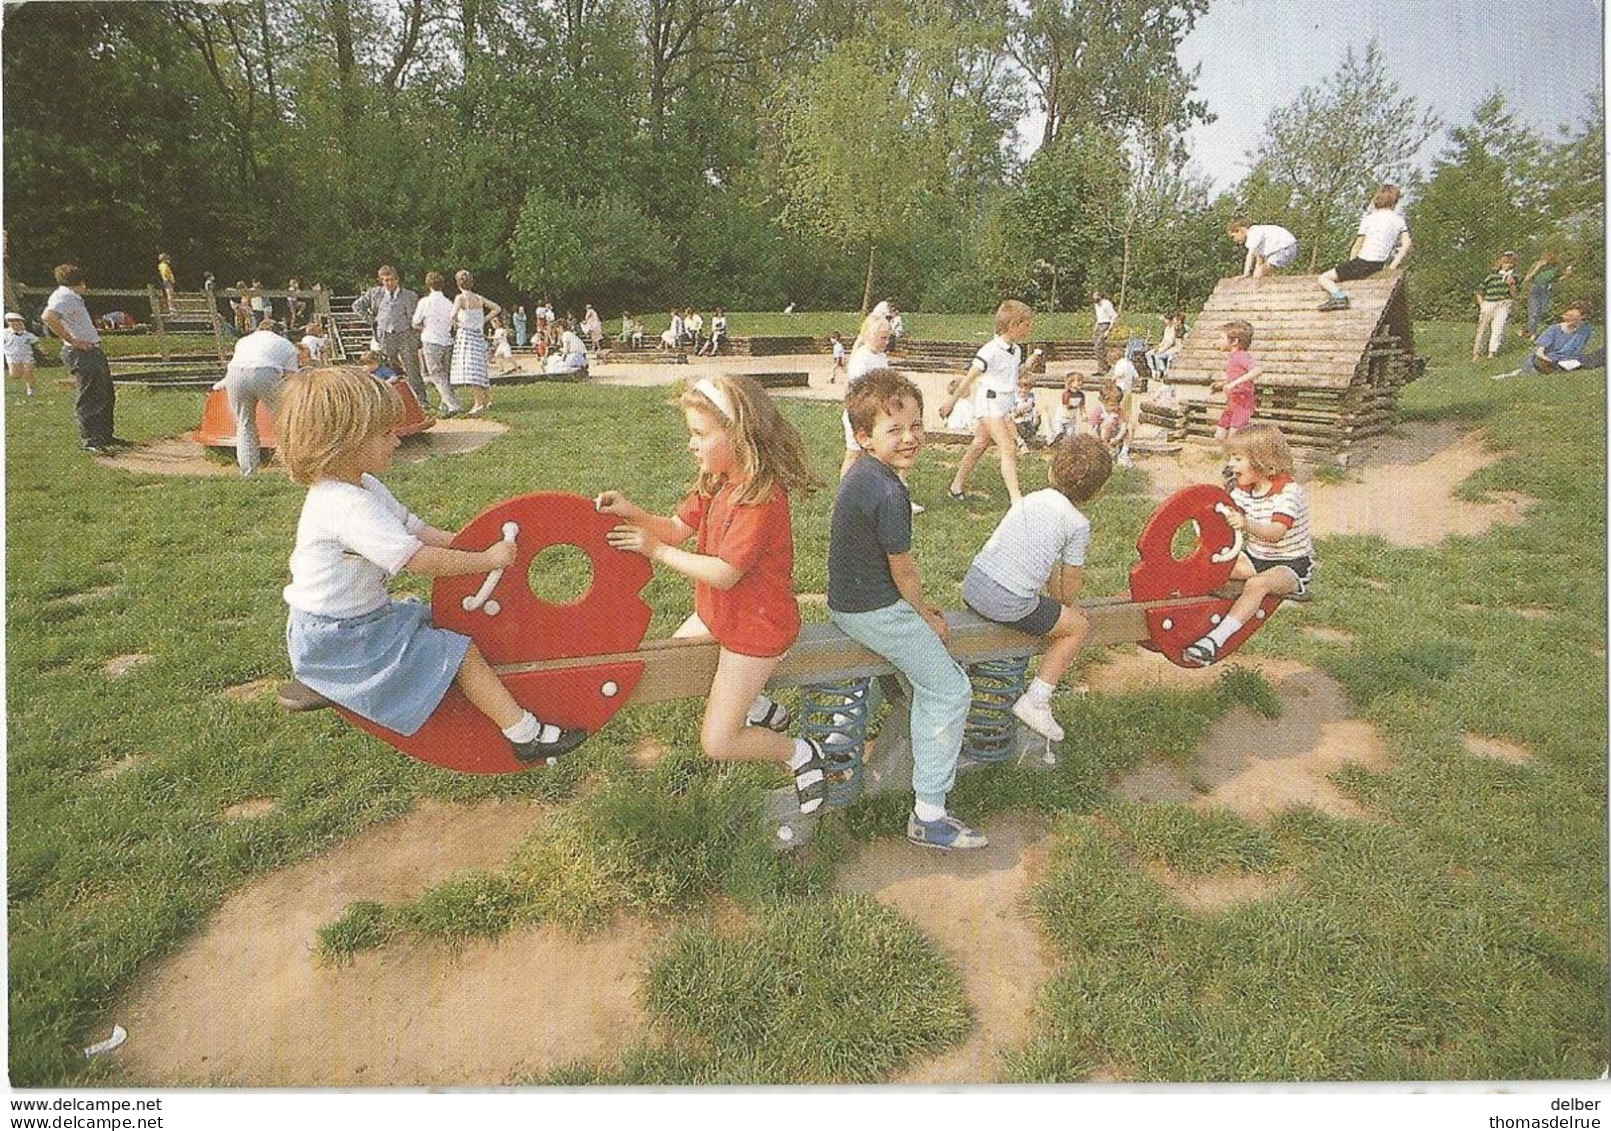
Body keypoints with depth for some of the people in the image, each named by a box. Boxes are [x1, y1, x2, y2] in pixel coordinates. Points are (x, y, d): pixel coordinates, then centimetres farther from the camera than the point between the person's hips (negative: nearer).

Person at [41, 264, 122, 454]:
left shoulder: (73, 296, 18)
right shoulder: (64, 296, -13)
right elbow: (48, 317, -29)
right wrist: (72, 341, -24)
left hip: (94, 351, 10)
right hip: (81, 354, -10)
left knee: (107, 396, 17)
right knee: (90, 399, -10)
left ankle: (105, 437, 27)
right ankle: (90, 441, -7)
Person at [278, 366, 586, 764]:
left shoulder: (363, 487, 6)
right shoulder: (348, 506, -29)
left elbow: (417, 529, 8)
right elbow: (421, 560, -31)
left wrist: (472, 544, -3)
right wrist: (488, 559, -22)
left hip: (361, 618, 11)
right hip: (341, 640, -11)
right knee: (461, 653, -13)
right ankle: (525, 735, -9)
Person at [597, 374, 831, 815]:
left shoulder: (761, 497, -29)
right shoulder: (716, 482, 1)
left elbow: (724, 573, -29)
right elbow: (678, 528, 2)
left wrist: (655, 549, -22)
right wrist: (633, 512, -15)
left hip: (757, 628, -10)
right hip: (717, 613, 10)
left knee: (716, 743, -5)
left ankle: (800, 754, 17)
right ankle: (761, 710, 32)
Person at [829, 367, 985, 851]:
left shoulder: (860, 474, 7)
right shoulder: (889, 493, -25)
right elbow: (903, 569, -16)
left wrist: (919, 608, 17)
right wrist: (927, 613, 2)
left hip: (849, 601, 10)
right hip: (876, 612, -10)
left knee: (930, 681, 26)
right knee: (951, 691, 0)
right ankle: (929, 818, 5)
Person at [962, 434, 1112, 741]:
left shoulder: (1033, 498, 19)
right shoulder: (1078, 524, 1)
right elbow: (1072, 580, 10)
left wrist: (1059, 602, 37)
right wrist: (1065, 605, 32)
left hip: (972, 586, 7)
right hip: (1010, 603, -7)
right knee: (1079, 627, 14)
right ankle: (1035, 700, 10)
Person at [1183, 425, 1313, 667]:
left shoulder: (1287, 490, -20)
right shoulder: (1244, 488, 4)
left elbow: (1276, 533, -33)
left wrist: (1247, 524, -51)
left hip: (1293, 563, -8)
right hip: (1256, 557, 8)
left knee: (1257, 584, -36)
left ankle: (1216, 640, -45)